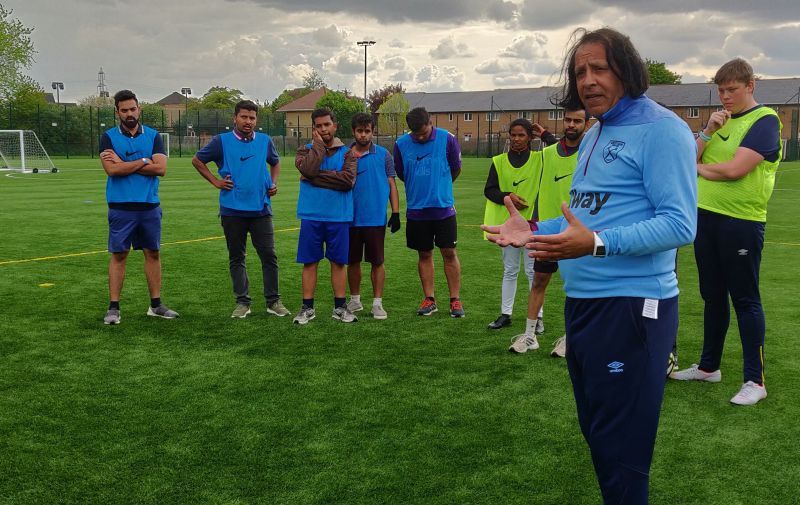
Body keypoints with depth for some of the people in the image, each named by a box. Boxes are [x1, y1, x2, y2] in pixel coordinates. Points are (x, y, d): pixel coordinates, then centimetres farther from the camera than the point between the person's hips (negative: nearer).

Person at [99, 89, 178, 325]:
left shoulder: (153, 136, 6)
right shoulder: (109, 137, 1)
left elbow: (161, 168, -9)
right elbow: (112, 169, -15)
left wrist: (124, 164, -10)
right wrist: (144, 161, -10)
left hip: (150, 206, 3)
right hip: (121, 207, -2)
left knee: (153, 253, 8)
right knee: (119, 255, 1)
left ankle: (156, 305, 18)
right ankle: (114, 308, 7)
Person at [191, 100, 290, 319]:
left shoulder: (265, 141, 6)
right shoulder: (221, 141, -1)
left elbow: (275, 162, 25)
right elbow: (197, 160, 10)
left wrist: (274, 183, 8)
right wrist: (215, 181, 0)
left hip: (261, 209, 1)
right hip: (232, 210, -1)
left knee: (269, 255, 0)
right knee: (236, 258, 7)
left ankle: (273, 301, 10)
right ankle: (242, 302, 17)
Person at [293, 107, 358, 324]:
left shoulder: (347, 153, 5)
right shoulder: (306, 150, 6)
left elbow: (348, 180, -13)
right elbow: (308, 169, -17)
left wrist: (317, 176, -13)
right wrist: (318, 145, -7)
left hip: (339, 217, 0)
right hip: (311, 216, 0)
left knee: (338, 262, 7)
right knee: (310, 262, 4)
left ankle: (340, 307, 16)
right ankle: (307, 308, 13)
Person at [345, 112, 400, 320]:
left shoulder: (383, 155, 2)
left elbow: (391, 184, 3)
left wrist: (396, 212, -2)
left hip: (376, 218, -2)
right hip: (351, 218, 2)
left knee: (377, 261, 2)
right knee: (353, 261, 10)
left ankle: (377, 303, 10)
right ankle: (355, 300, 24)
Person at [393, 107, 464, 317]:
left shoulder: (447, 139, -7)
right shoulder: (401, 144, -3)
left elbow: (456, 169, 6)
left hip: (443, 207, -2)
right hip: (416, 209, 2)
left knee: (449, 253, 1)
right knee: (424, 255, 9)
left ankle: (455, 300, 9)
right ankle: (429, 300, 18)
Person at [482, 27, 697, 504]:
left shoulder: (660, 129, -13)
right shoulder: (595, 135, 16)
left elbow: (679, 224, -21)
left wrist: (596, 244, -31)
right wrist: (534, 230, 10)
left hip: (631, 306, -9)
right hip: (583, 302, 10)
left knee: (620, 444, 0)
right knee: (595, 430, 21)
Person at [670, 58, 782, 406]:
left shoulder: (765, 120, -9)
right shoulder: (720, 120, 14)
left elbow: (734, 169, -21)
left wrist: (699, 168, -2)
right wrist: (707, 131, -9)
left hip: (742, 223, -7)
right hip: (706, 218, 7)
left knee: (745, 300, -1)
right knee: (713, 297, 15)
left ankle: (755, 381, 8)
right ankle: (709, 366, 28)